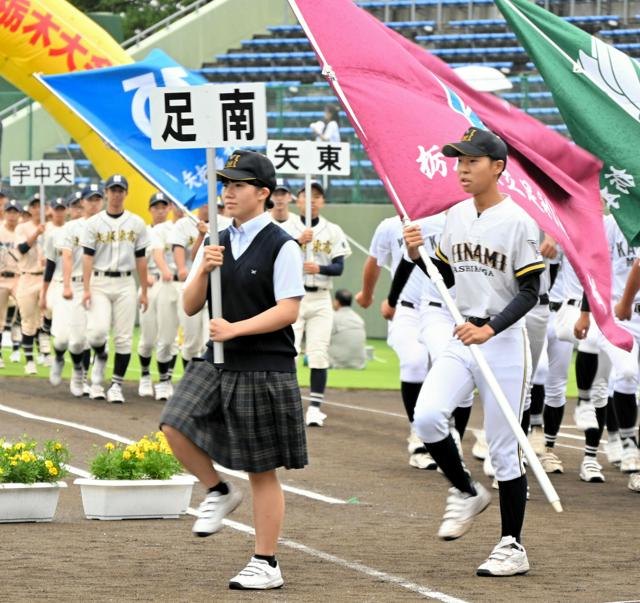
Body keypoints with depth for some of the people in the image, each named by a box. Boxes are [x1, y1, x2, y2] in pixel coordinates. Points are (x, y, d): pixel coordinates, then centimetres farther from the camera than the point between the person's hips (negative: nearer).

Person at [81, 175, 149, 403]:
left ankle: (116, 385, 6)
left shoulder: (136, 223, 7)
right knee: (97, 331, -17)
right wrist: (86, 289, -9)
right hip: (99, 283, -1)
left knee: (124, 338, -2)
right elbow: (88, 257, -1)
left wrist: (144, 291, 6)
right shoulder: (94, 223, 3)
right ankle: (100, 357, 17)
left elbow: (140, 258, 9)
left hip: (125, 283, 1)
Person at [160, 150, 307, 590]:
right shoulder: (216, 244, 10)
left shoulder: (281, 247, -9)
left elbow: (288, 310, -15)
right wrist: (203, 271, -8)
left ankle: (266, 565, 10)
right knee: (176, 428, -15)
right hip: (218, 362, 6)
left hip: (265, 369, -6)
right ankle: (219, 492, 11)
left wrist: (235, 328, -21)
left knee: (262, 471, 1)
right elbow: (191, 306, 11)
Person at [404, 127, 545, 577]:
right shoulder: (456, 216, 8)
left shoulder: (518, 221, -12)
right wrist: (418, 255, -2)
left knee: (503, 448, 0)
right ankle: (466, 493, 9)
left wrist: (490, 330, -25)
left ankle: (513, 547, 11)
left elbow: (530, 292, -13)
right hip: (461, 340, 6)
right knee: (427, 416, -16)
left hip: (504, 341, -6)